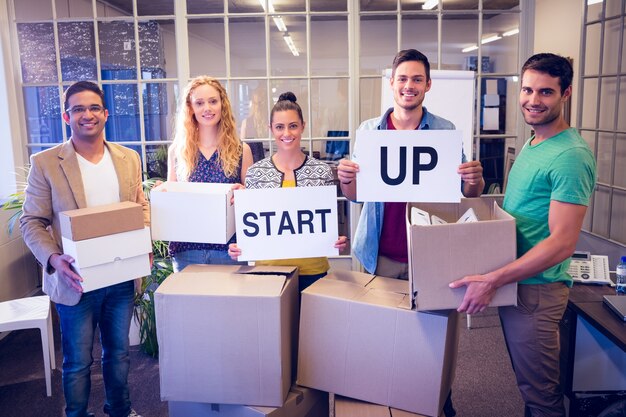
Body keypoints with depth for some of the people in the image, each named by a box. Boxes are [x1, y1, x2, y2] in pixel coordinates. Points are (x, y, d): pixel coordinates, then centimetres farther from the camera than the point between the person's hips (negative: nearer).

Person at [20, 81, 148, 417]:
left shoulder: (129, 158, 4)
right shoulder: (45, 163, -7)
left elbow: (141, 207, 11)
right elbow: (32, 222, -5)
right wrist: (53, 258, -21)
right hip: (76, 280, -3)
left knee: (118, 352, 20)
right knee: (77, 362, 11)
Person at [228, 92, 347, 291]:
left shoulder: (322, 171, -3)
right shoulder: (255, 172, -1)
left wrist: (336, 240, -16)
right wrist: (238, 246, -13)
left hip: (312, 269, 0)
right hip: (269, 266, 0)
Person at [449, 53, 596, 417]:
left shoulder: (571, 156, -19)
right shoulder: (532, 145, 11)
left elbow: (562, 243, -25)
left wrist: (493, 280, -27)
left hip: (536, 289, -9)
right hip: (514, 282, 9)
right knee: (528, 381, 23)